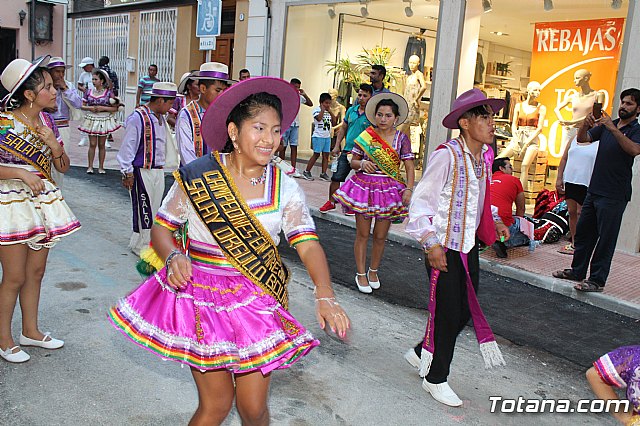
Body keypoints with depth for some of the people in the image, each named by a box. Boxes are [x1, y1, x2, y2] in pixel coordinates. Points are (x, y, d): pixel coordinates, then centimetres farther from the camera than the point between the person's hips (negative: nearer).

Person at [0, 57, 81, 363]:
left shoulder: (47, 121, 4)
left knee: (36, 272, 15)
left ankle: (30, 331, 30)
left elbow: (63, 167, 8)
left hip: (42, 201, 6)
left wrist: (54, 145, -10)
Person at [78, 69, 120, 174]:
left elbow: (115, 108, -5)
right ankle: (90, 166, 8)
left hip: (104, 121, -1)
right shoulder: (88, 92, 3)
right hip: (92, 120, 1)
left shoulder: (109, 93, -4)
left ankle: (101, 167, 15)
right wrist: (90, 108, -12)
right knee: (92, 144, 1)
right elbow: (82, 106, 7)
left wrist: (103, 108, -16)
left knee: (101, 145, 7)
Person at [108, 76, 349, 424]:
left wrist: (325, 297, -27)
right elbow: (162, 227, 1)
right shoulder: (196, 177, -9)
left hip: (257, 303, 2)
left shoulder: (285, 188, -4)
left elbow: (308, 245, -12)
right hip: (201, 298, -1)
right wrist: (174, 258, -20)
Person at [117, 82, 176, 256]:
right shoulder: (138, 117, -14)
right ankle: (142, 246, 10)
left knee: (154, 208, 13)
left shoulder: (161, 118, 12)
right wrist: (127, 173, -13)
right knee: (144, 209, -3)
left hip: (158, 171, 9)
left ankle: (137, 243, 26)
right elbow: (128, 146, -14)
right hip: (142, 172, -8)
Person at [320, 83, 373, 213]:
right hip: (347, 151, 5)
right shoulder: (351, 110, 8)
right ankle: (331, 202, 20)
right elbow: (343, 128, 16)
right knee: (336, 177, 6)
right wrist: (337, 146, 10)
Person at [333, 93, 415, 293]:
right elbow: (353, 162, 7)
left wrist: (408, 189, -15)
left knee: (380, 236, 9)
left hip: (389, 190, 1)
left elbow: (409, 167, -2)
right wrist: (362, 164, -15)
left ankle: (373, 271, 30)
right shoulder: (365, 136, 0)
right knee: (362, 234, 4)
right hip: (365, 186, 0)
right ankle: (361, 274, 18)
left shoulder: (402, 138, 0)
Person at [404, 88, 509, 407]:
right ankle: (435, 378, 22)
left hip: (469, 246, 8)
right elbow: (422, 200, -15)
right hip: (444, 249, -8)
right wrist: (431, 243, -20)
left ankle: (421, 353, 36)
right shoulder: (446, 156, -17)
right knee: (447, 313, 1)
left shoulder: (484, 157, 7)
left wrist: (493, 223, 8)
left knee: (466, 310, 14)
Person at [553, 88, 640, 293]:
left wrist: (613, 129, -31)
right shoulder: (606, 125, 13)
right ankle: (577, 271, 25)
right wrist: (586, 124, -14)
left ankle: (597, 280, 4)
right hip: (594, 190, 7)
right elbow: (582, 138, 6)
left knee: (606, 237, -2)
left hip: (614, 195, -7)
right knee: (583, 231, 13)